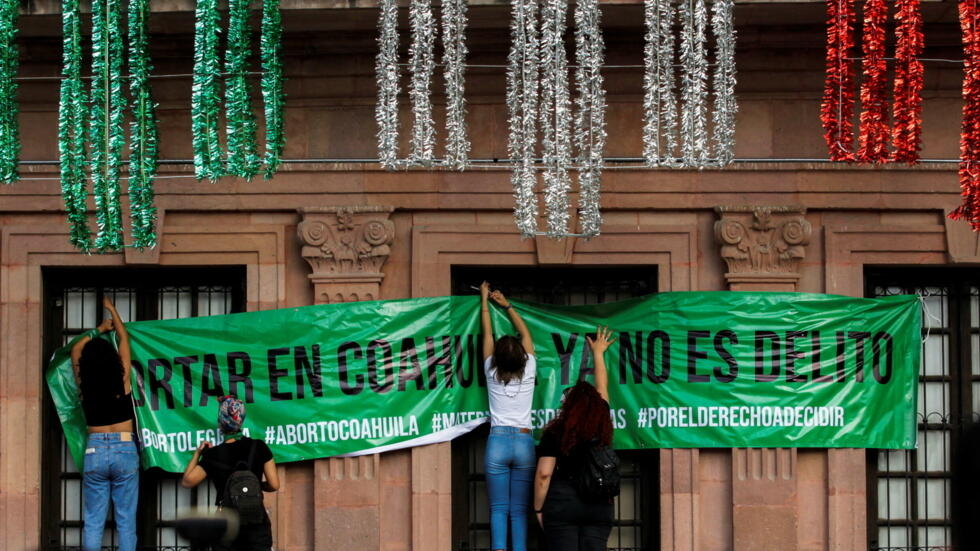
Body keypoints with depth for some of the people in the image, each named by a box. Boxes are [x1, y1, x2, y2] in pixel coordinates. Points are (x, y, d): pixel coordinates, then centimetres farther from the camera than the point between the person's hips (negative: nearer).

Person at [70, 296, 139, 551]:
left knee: (93, 522, 2)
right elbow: (124, 339, 10)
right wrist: (112, 309, 23)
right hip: (124, 451, -1)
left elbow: (76, 349, 19)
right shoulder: (123, 380, -3)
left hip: (94, 452, 1)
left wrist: (100, 330, 32)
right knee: (126, 521, 1)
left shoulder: (84, 384, 0)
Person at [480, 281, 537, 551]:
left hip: (498, 441, -1)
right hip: (524, 442, 1)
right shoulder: (528, 371, 2)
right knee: (519, 509, 0)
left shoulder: (492, 373, 1)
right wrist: (507, 306, 27)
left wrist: (484, 300, 24)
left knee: (499, 508, -3)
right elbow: (525, 334, 16)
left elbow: (487, 333, 13)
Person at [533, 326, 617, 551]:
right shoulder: (602, 427, 8)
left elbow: (544, 474, -7)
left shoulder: (555, 432, -2)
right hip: (599, 505, 3)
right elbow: (602, 388, 24)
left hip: (561, 504, -3)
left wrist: (538, 508, 3)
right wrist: (598, 353, 38)